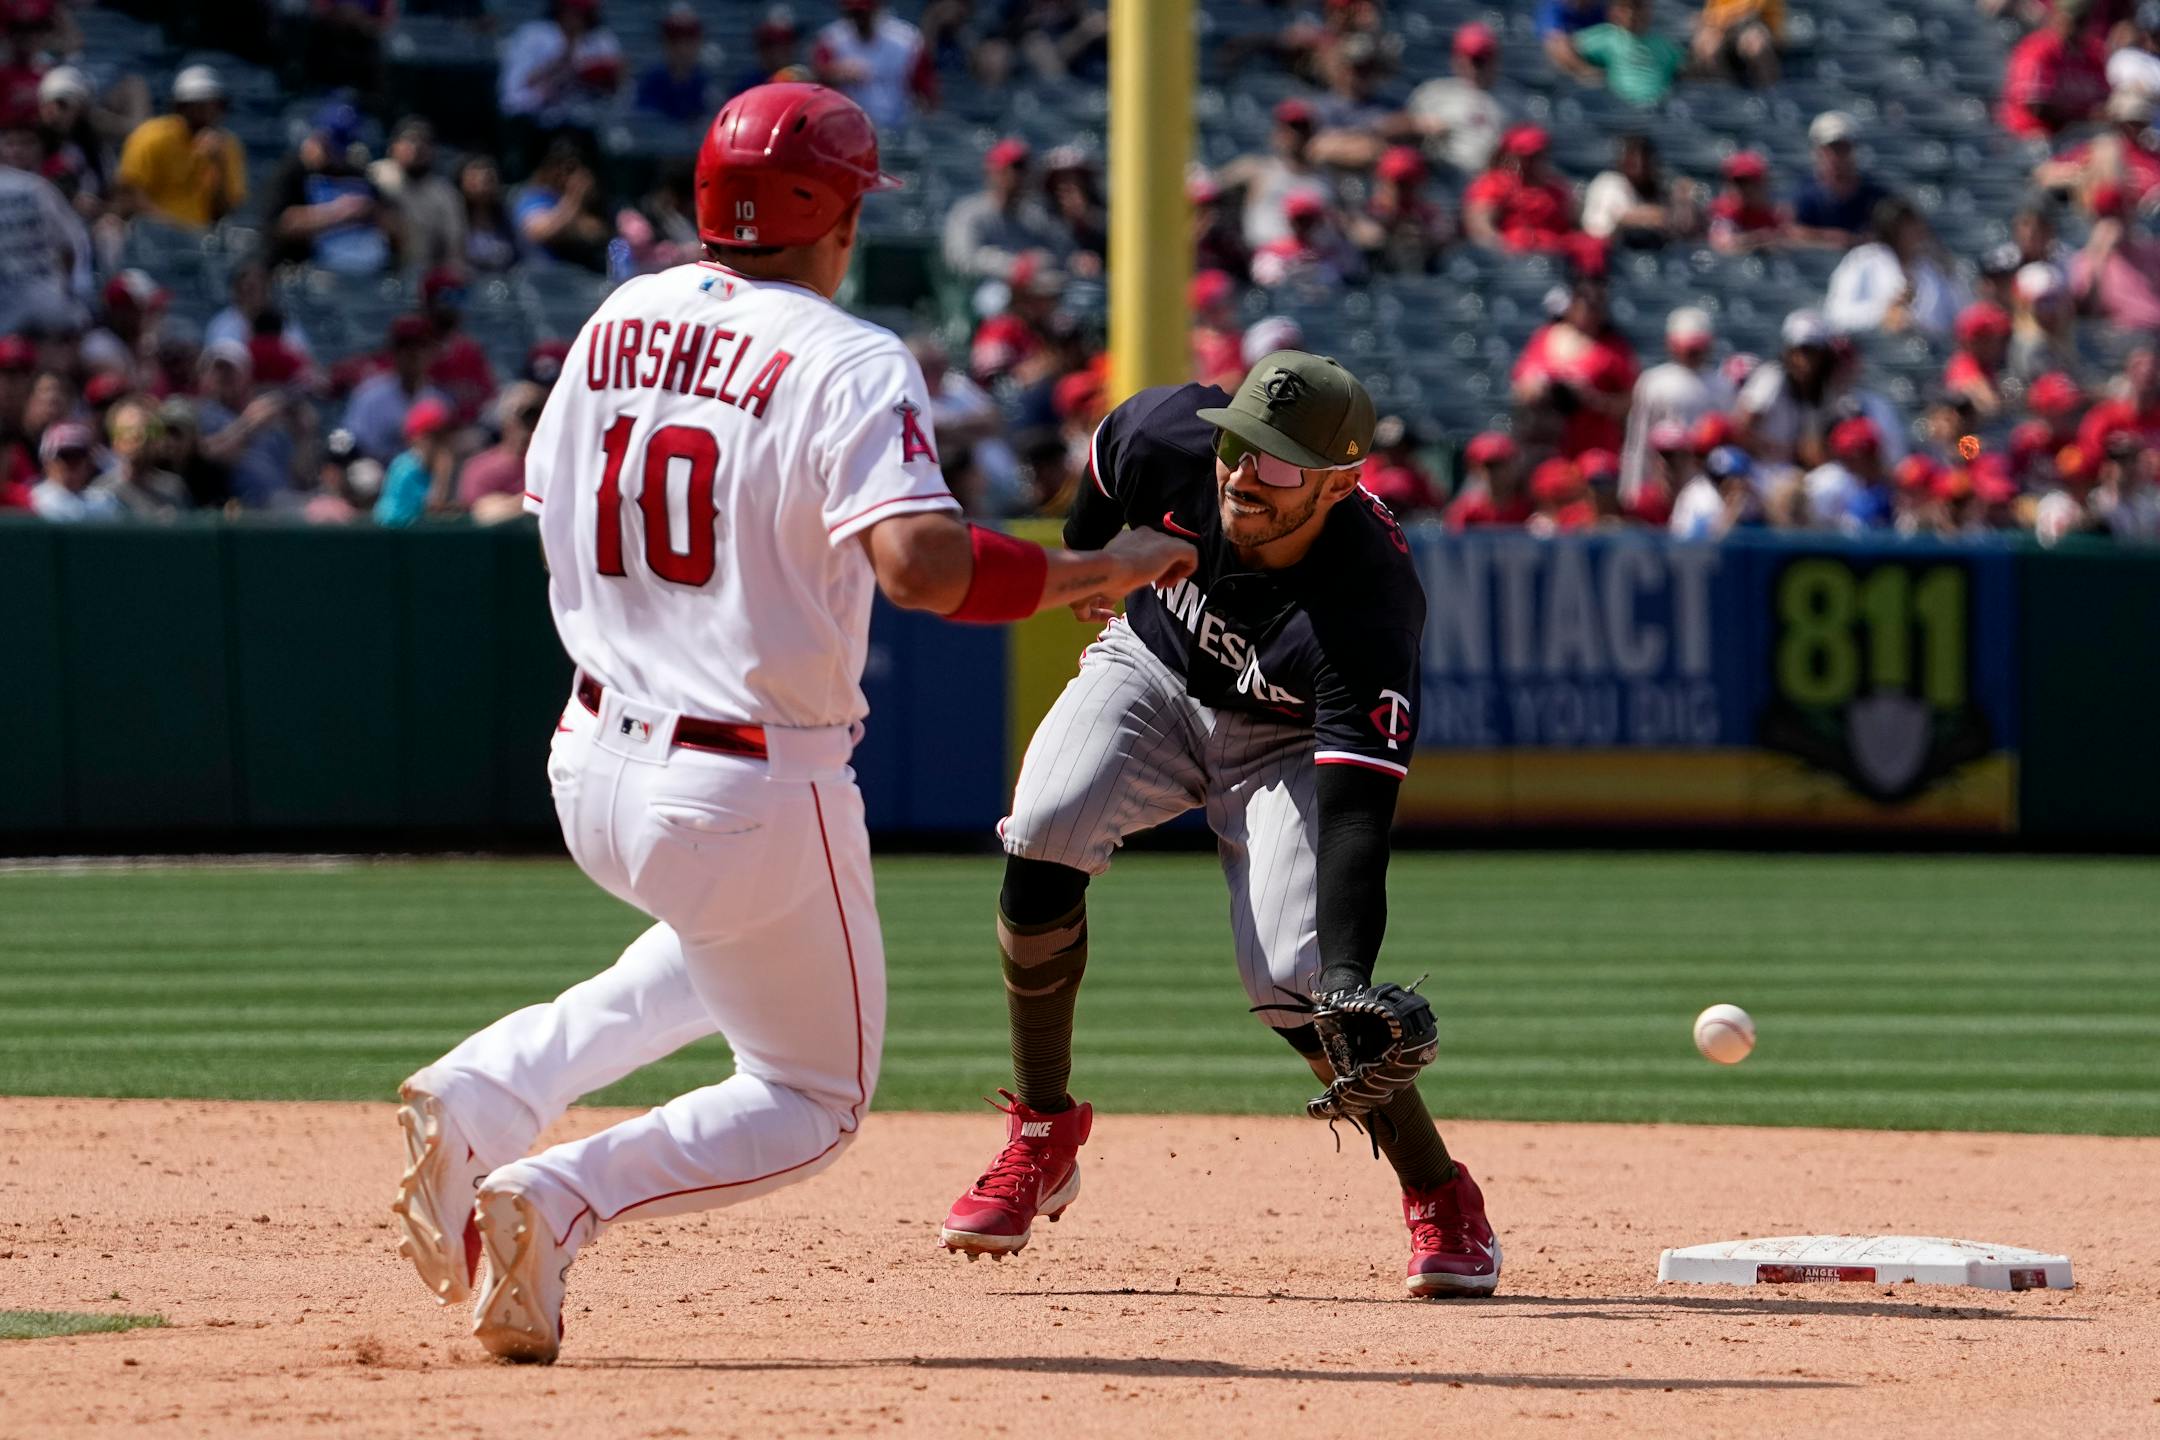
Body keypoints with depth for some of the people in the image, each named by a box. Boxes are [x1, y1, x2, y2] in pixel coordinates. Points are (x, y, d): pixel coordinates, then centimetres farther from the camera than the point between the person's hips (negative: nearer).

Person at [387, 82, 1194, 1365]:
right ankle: (557, 1201, -13)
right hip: (752, 799, -7)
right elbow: (920, 563, -30)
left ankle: (479, 1099, 14)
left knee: (727, 945, 36)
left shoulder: (620, 323, 5)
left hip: (593, 768, 7)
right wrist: (1100, 574, -19)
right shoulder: (849, 365, -16)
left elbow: (553, 516, 15)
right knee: (815, 1100, 11)